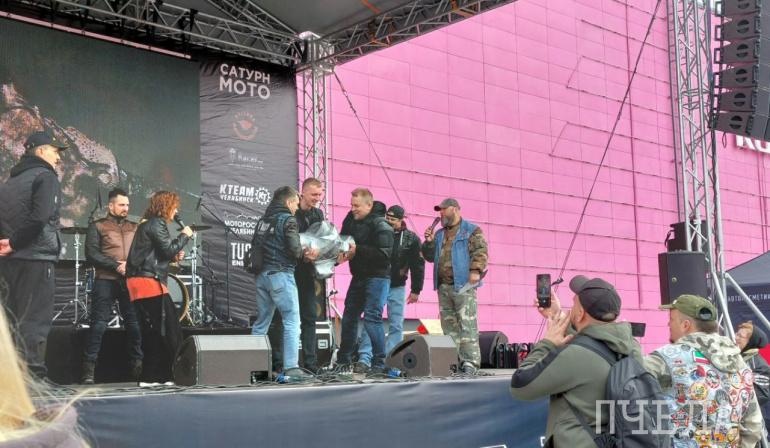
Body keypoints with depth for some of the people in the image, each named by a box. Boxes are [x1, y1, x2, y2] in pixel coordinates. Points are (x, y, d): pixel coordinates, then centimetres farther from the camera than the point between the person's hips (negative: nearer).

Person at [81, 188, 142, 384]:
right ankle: (88, 368, -2)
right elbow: (91, 254, -4)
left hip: (130, 281, 4)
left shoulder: (134, 227, 20)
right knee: (99, 324, -7)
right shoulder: (97, 226, 7)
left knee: (134, 324, 1)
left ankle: (137, 366, 11)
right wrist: (116, 266, -12)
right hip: (106, 281, -4)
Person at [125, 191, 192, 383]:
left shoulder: (146, 224, 23)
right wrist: (184, 235, -2)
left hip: (137, 282, 10)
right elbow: (169, 249, -15)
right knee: (170, 332, -7)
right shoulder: (157, 224, -8)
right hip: (149, 282, -10)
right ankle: (161, 375, -6)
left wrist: (173, 257, 13)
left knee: (151, 332, 12)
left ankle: (151, 376, 14)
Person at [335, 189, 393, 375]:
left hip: (376, 277, -8)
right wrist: (341, 252, -8)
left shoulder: (380, 226, -16)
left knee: (372, 318, -15)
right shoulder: (351, 220, 5)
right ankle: (344, 360, 25)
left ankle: (379, 364, -8)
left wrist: (357, 250, -26)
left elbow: (384, 255, -24)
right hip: (358, 276, 8)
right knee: (349, 316, 13)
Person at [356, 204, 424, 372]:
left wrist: (416, 290, -1)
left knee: (396, 326, 2)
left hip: (397, 288, 0)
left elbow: (418, 265, 1)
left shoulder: (411, 239, -1)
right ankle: (364, 359, -3)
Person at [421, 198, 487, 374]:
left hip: (463, 285, -7)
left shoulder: (471, 230, 3)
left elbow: (480, 251, -8)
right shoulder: (439, 234, 23)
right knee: (449, 324, 6)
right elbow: (430, 257, 23)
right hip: (443, 286, 7)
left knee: (467, 324, -12)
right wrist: (429, 241, 6)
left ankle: (470, 361, -15)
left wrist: (475, 270, -22)